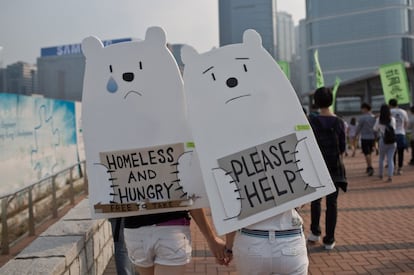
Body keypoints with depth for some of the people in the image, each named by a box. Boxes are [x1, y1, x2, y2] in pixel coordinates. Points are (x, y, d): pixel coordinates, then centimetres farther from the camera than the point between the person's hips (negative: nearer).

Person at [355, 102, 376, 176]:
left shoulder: (362, 117, -12)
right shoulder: (374, 117, 6)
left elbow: (358, 128, -6)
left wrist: (356, 136, 10)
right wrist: (375, 139, 16)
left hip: (364, 138, -6)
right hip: (372, 137, 6)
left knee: (367, 154, -5)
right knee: (369, 153, 16)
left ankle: (370, 167, -17)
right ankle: (368, 168, 20)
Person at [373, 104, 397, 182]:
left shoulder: (379, 120, -8)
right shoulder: (392, 119, -4)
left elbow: (375, 129, 5)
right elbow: (394, 128, 11)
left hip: (383, 140, -1)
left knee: (381, 158, 17)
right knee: (390, 159, 3)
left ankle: (381, 174, 26)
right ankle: (390, 175, -7)